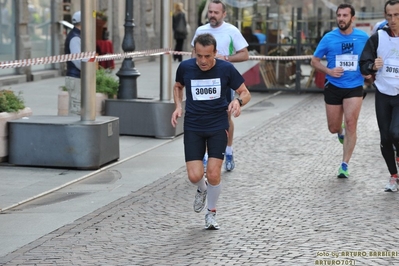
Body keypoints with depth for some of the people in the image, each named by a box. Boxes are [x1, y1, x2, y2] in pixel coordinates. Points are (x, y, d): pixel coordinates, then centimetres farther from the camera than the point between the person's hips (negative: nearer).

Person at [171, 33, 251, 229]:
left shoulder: (226, 69, -11)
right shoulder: (185, 67, -7)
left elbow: (245, 93, 0)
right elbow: (178, 86, 16)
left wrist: (238, 101, -23)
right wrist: (178, 106, -1)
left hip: (218, 127, -1)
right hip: (193, 127, 1)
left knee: (213, 175, -8)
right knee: (195, 176, -8)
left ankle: (211, 212, 20)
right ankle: (202, 190, 31)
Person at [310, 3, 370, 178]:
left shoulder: (363, 38, -2)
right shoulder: (329, 38, -4)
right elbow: (314, 61, 4)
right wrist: (329, 71, -14)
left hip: (354, 87, -1)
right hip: (333, 87, 1)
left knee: (351, 124, -15)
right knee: (333, 128, 9)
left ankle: (344, 165, -5)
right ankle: (341, 131, 48)